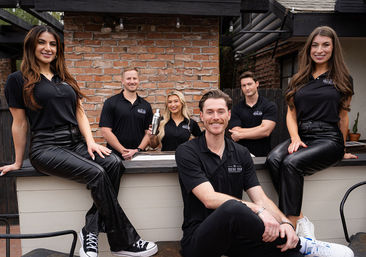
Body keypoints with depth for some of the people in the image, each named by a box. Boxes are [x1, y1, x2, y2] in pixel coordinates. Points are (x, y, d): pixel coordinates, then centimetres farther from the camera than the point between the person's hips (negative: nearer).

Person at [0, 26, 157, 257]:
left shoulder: (66, 80, 20)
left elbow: (80, 114, 15)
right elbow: (19, 123, 5)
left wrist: (90, 141, -2)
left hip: (76, 143, 6)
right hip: (46, 147, -5)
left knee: (114, 163, -24)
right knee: (96, 173, -29)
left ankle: (91, 231, -16)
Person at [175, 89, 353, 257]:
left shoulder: (241, 153, 7)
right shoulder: (187, 152, -9)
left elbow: (260, 198, 0)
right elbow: (210, 199, -20)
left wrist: (284, 221, -20)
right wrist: (258, 210, -30)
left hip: (234, 233, 4)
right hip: (198, 238, -3)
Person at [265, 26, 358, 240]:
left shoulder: (342, 78, 9)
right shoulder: (300, 79, 18)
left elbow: (343, 117, 13)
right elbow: (291, 113, 13)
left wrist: (342, 150, 19)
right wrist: (295, 138, -5)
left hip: (329, 139, -3)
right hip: (302, 137, 4)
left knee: (292, 163, -32)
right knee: (274, 159, -29)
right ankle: (301, 220, -24)